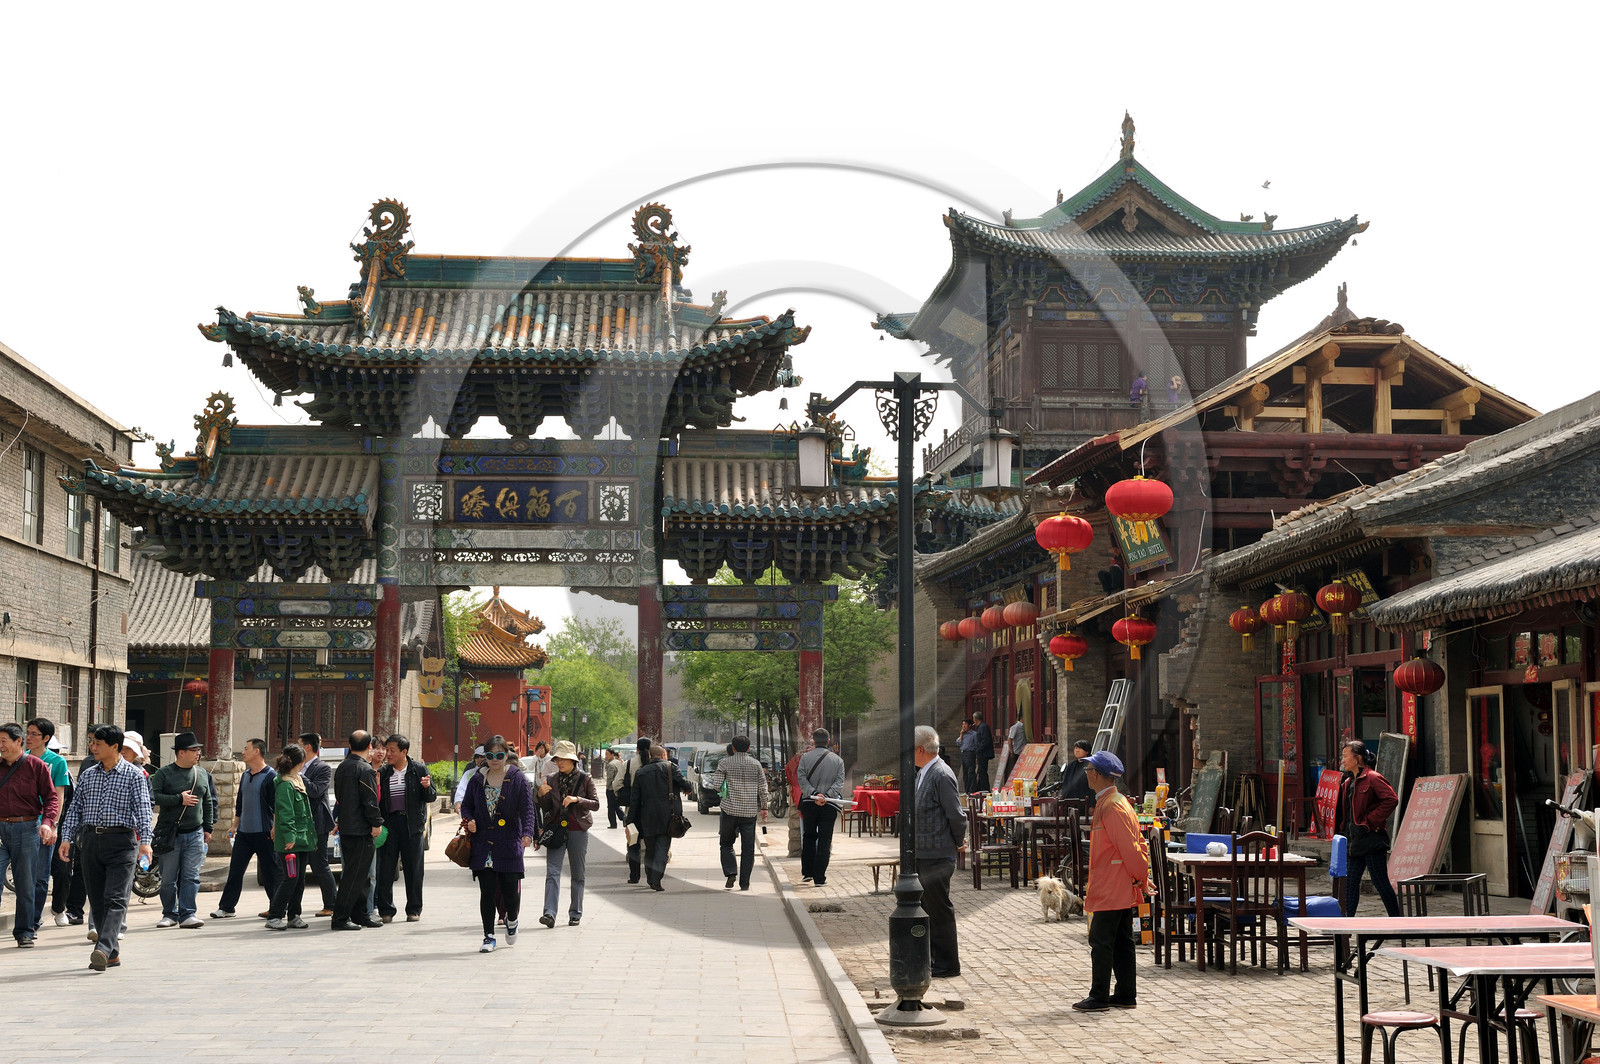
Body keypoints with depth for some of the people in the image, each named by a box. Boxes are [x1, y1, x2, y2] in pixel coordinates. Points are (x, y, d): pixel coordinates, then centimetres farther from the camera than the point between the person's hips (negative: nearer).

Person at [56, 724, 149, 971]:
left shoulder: (134, 775, -2)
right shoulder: (87, 775, 13)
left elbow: (143, 809, -8)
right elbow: (75, 808, 14)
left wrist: (144, 841, -20)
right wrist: (67, 837, 2)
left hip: (121, 841, -5)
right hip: (90, 840, 5)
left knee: (115, 899, -13)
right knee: (97, 900, 5)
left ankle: (103, 949, -23)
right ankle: (113, 952, 12)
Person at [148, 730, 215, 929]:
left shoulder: (202, 774, 11)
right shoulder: (164, 773, -3)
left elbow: (208, 802, 17)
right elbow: (152, 797, -13)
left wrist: (208, 828, 13)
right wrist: (179, 799, -16)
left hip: (195, 834, 3)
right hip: (169, 835, -3)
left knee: (191, 877, -2)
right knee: (168, 879, 3)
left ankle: (187, 914, 0)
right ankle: (169, 914, 14)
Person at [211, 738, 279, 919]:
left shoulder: (270, 776, -10)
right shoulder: (245, 776, 14)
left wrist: (274, 828, -17)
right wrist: (235, 825, 19)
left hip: (263, 833, -7)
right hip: (244, 833, 7)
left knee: (269, 872, 1)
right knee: (235, 870, 5)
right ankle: (226, 908, 9)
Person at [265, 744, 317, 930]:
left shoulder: (298, 781, 17)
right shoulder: (285, 785, -13)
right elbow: (285, 813, -19)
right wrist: (289, 836, -23)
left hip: (301, 838, 9)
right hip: (290, 839, -9)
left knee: (300, 879, 10)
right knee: (291, 878, -10)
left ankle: (293, 916, 16)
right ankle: (274, 917, -6)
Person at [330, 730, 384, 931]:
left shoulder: (341, 768, 12)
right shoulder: (365, 770, -14)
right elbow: (370, 801, -17)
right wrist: (376, 823, -10)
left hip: (345, 827, 9)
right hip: (360, 829, -9)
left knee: (353, 873, 15)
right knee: (354, 875, -6)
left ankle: (360, 914, 21)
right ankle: (340, 918, -8)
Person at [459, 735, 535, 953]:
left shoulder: (518, 779, 0)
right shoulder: (477, 780, 10)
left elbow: (527, 809, -5)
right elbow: (466, 805, 18)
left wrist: (527, 833, -20)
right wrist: (469, 821, -4)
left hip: (509, 845, -2)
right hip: (482, 844, 2)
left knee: (510, 890, -1)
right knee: (487, 891, -1)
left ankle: (512, 919, 31)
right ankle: (489, 937, 7)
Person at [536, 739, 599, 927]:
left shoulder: (584, 779, 1)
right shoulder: (552, 780, 8)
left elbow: (595, 804, -3)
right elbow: (546, 808, 11)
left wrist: (577, 799, -18)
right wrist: (541, 795, -9)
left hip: (577, 831, -1)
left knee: (577, 874, 7)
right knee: (552, 872, -11)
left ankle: (575, 914, 17)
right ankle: (550, 914, -19)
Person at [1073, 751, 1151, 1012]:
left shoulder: (1110, 807, -19)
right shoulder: (1118, 802, 14)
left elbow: (1130, 848, -20)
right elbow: (1139, 843, 17)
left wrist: (1141, 879, -12)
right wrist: (1143, 876, 12)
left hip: (1109, 890, -10)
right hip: (1123, 891, 10)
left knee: (1101, 942, -5)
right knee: (1121, 943, 12)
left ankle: (1099, 997, -2)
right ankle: (1125, 994, 16)